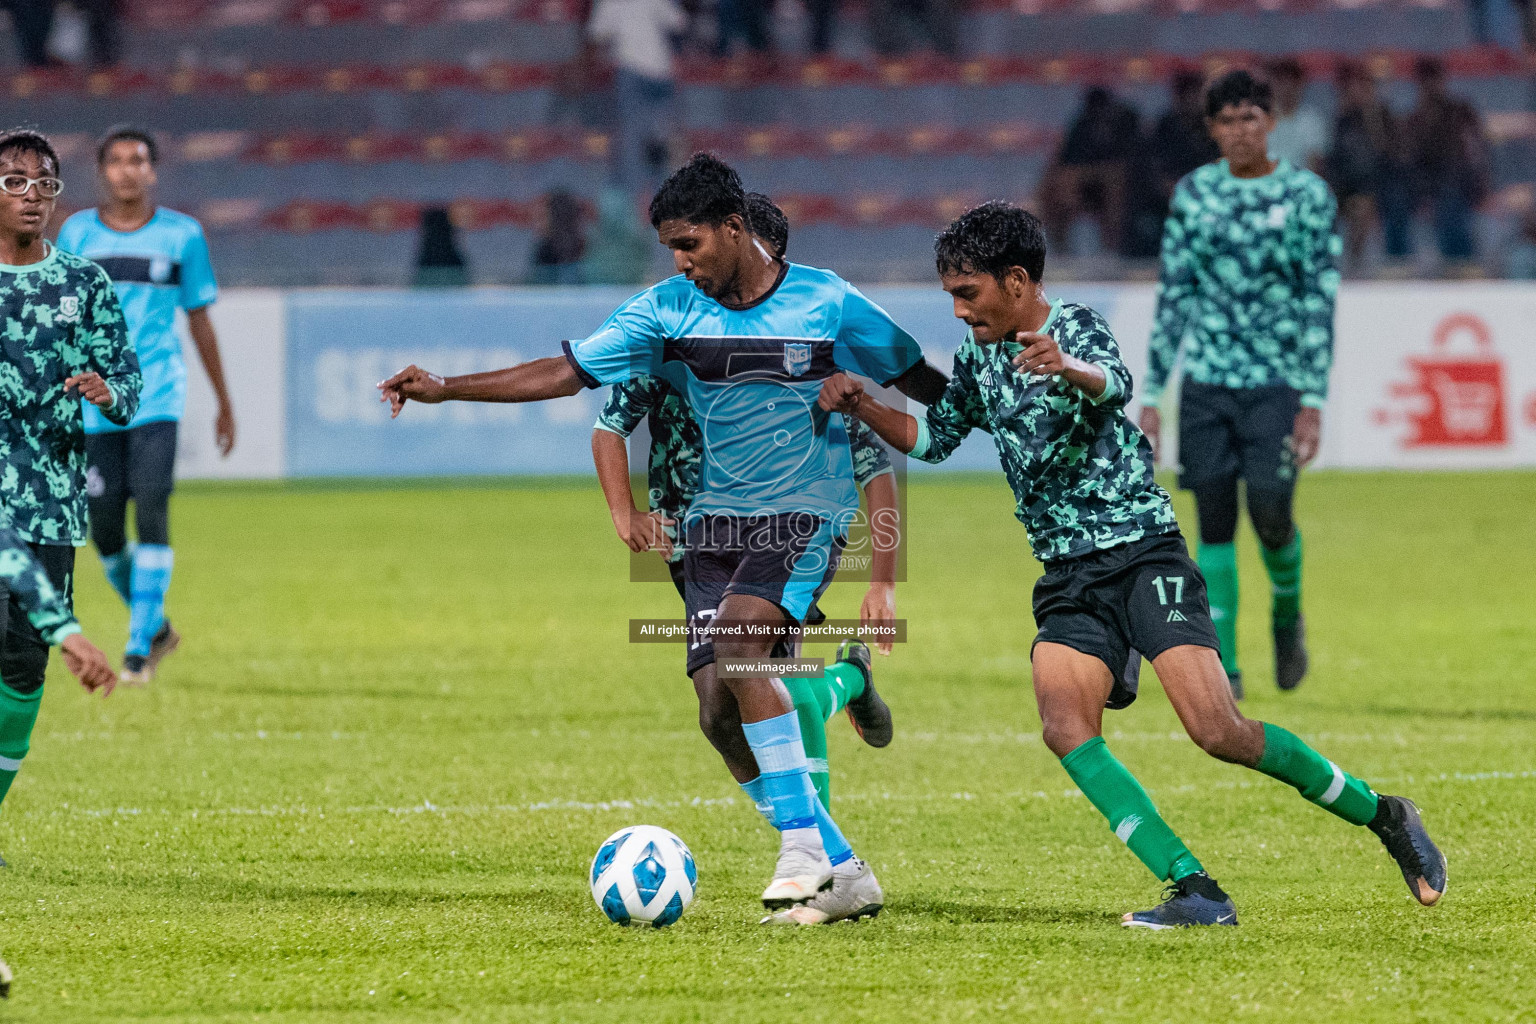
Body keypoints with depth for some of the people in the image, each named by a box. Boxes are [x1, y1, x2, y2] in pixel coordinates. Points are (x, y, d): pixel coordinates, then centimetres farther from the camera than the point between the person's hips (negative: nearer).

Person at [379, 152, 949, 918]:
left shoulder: (827, 304, -4)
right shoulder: (667, 310, 3)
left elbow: (920, 381, 7)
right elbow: (564, 372, 1)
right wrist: (445, 389, -6)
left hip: (806, 516, -5)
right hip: (715, 519, 5)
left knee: (736, 640, -30)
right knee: (719, 712, -5)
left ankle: (802, 841, -23)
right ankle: (838, 869, 8)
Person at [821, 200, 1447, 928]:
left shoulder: (1075, 327, -9)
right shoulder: (980, 359, 12)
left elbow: (1114, 384, -32)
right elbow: (932, 439, 28)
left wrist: (1067, 370, -55)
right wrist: (861, 406, 10)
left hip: (1142, 553, -6)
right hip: (1068, 579, 6)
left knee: (1217, 731, -17)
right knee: (1065, 728, -20)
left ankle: (1381, 816, 4)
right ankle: (1196, 893, -22)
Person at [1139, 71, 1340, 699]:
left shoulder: (1307, 195, -2)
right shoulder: (1194, 194, 6)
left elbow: (1320, 302, -4)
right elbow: (1173, 295, 9)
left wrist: (1313, 402, -11)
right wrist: (1152, 395, 5)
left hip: (1277, 384, -2)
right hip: (1206, 383, 2)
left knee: (1269, 512, -10)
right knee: (1214, 524, 0)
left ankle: (1287, 614, 21)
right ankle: (1222, 668, 5)